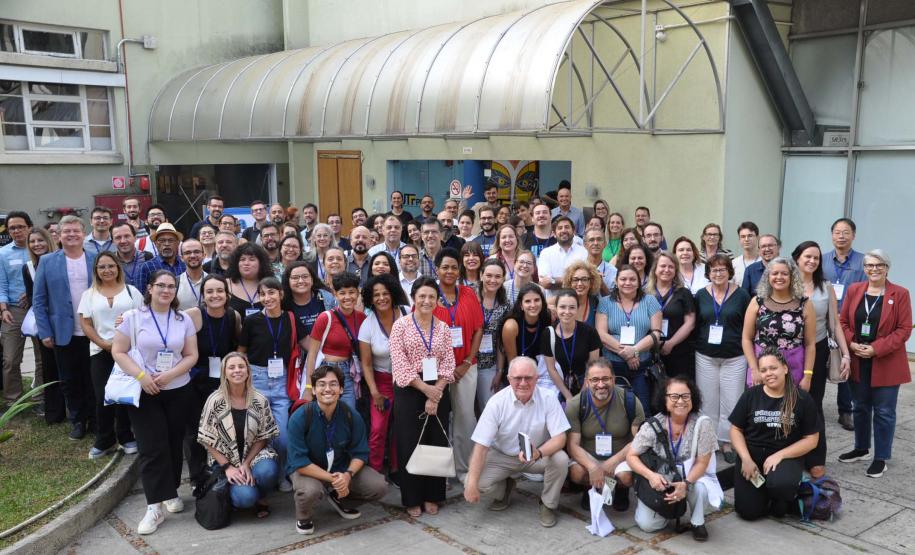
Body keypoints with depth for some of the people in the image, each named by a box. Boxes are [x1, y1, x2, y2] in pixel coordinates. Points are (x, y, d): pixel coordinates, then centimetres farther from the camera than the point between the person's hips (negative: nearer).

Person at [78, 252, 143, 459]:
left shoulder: (131, 291, 5)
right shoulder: (89, 294, 8)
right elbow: (85, 324, 3)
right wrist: (105, 344, -8)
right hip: (100, 352, 1)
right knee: (102, 397, 2)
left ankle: (126, 437, 15)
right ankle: (104, 441, 14)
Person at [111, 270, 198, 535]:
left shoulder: (184, 320, 2)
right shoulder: (132, 317, -5)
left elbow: (191, 355, 1)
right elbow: (118, 352, -7)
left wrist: (169, 375, -15)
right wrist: (141, 376, -18)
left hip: (178, 391, 3)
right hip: (143, 393, -2)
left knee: (174, 443, 9)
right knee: (152, 447, -6)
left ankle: (171, 492, 26)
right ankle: (154, 506, -5)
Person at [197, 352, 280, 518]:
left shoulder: (260, 400, -5)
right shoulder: (215, 400, -10)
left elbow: (263, 437, 1)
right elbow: (208, 441, -6)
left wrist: (247, 464, -13)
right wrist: (228, 467, -15)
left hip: (253, 455, 2)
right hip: (224, 460, -2)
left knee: (268, 471, -33)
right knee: (245, 497, -27)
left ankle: (258, 498, 1)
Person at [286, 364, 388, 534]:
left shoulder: (352, 416, -15)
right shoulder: (299, 418, -24)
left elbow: (360, 454, -6)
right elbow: (299, 462, -24)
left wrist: (348, 474, -28)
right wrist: (332, 479, -29)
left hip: (342, 467, 4)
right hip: (307, 469, -3)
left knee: (379, 487, -13)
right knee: (310, 491, -37)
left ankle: (339, 499, 17)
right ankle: (304, 517, 1)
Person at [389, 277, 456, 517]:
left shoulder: (443, 328, 7)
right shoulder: (401, 325, -3)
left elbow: (448, 365, 2)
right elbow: (399, 364, -10)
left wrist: (436, 394, -11)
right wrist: (425, 389, -14)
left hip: (438, 392, 3)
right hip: (409, 391, -3)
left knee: (437, 444, 6)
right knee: (410, 445, 1)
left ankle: (432, 496, 20)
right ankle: (412, 499, 14)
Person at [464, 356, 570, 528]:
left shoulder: (548, 399, -18)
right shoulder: (497, 402, -19)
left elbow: (560, 438, -21)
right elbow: (481, 445, -17)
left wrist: (538, 453, -43)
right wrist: (472, 484, -24)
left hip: (539, 455, 0)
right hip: (502, 456, 0)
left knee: (561, 459, -30)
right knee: (477, 482, -23)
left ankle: (548, 504, -1)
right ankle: (504, 489, 14)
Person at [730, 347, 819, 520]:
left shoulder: (802, 399, -5)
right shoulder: (750, 395, -1)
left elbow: (811, 439, -4)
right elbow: (736, 430, 3)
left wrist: (779, 455, -15)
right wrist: (746, 459, -11)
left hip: (787, 457, -2)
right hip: (752, 456, 2)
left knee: (779, 484, -36)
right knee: (748, 512, -9)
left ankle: (781, 499, 3)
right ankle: (765, 490, 25)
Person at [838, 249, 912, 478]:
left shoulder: (900, 294, -7)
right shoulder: (854, 290, 4)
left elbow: (904, 329, -10)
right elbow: (843, 322, 6)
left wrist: (876, 349, -18)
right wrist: (851, 343, -12)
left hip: (886, 363, -4)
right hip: (858, 361, 4)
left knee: (884, 412, 4)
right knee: (861, 408, 16)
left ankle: (881, 458, 16)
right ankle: (861, 448, 33)